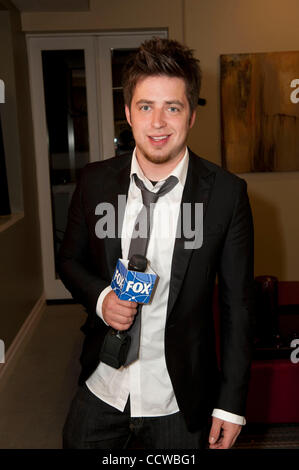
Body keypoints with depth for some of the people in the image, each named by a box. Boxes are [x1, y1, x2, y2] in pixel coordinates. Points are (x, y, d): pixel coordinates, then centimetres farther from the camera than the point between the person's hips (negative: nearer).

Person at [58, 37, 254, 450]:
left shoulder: (226, 193, -14)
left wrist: (231, 404, -5)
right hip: (101, 389, 3)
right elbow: (70, 259, 7)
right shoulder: (95, 181, -7)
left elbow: (237, 303, -8)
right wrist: (99, 297, -14)